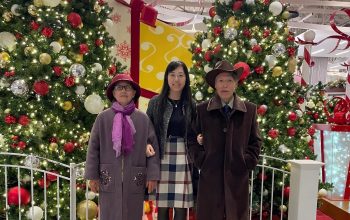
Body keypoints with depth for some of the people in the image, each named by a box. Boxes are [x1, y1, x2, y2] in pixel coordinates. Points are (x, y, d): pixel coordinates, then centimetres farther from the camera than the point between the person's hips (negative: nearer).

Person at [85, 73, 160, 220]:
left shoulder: (143, 118, 1)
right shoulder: (103, 118, 1)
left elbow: (153, 147, 1)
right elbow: (93, 148, 2)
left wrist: (152, 175, -2)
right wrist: (92, 176, 0)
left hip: (135, 180, 1)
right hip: (109, 179, 0)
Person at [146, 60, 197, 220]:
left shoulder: (192, 104, 5)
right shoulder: (155, 102, 4)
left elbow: (196, 133, 10)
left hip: (184, 158, 1)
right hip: (162, 157, 0)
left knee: (181, 207, 4)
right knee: (162, 206, 5)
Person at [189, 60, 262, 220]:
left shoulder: (250, 109, 5)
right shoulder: (201, 110, 2)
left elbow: (255, 141, 9)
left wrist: (248, 162, -2)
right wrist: (201, 161, -4)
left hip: (238, 178, 1)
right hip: (209, 177, -1)